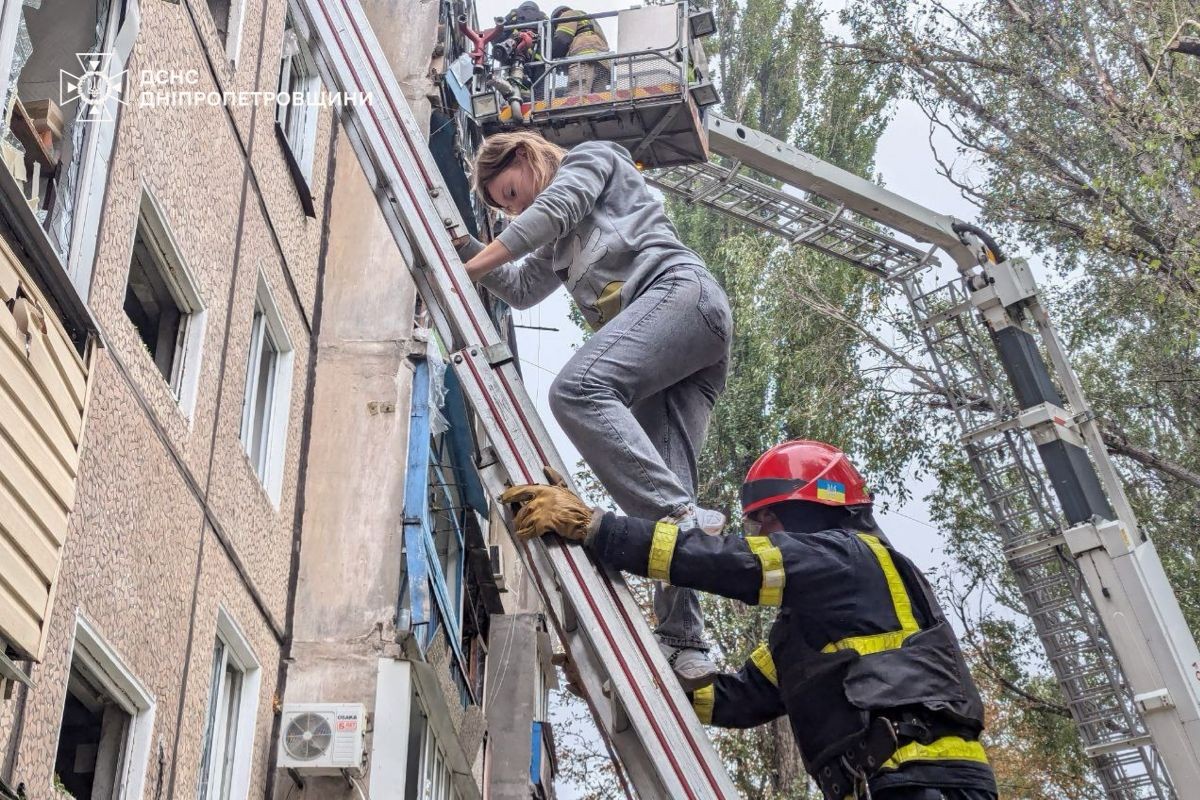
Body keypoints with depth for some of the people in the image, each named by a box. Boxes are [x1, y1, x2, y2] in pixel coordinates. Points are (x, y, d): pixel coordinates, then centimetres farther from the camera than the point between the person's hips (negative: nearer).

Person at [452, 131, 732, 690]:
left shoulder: (591, 156, 19)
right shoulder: (559, 244, 41)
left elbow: (553, 209, 3)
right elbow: (520, 289, 42)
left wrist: (471, 267, 1)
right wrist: (462, 245, 31)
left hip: (678, 289, -9)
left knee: (577, 389, -31)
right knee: (659, 481, -9)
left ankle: (684, 517, -43)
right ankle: (685, 646, -21)